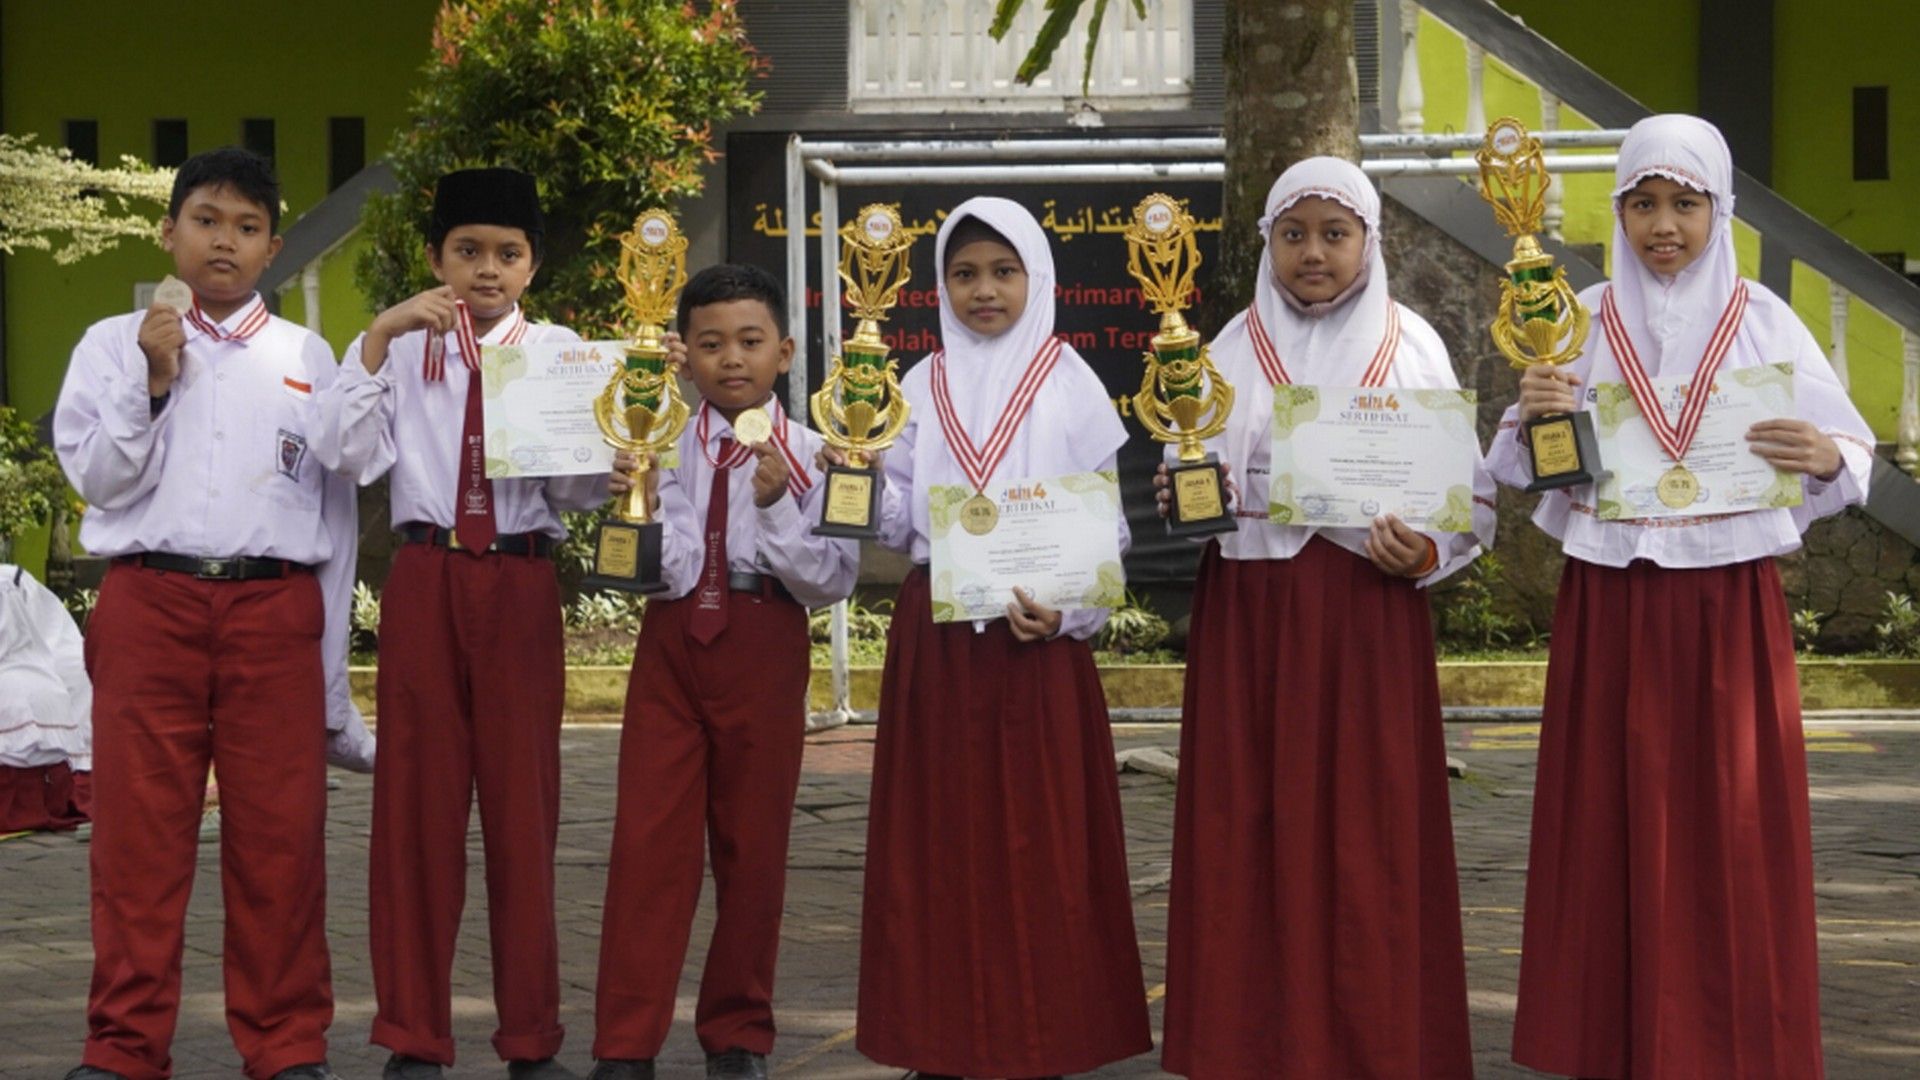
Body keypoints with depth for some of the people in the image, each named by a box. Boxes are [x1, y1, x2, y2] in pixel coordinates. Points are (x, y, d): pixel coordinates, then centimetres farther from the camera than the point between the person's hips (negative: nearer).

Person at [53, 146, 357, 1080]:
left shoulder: (307, 359, 11)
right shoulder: (114, 345, 9)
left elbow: (336, 516, 11)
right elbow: (97, 477, 0)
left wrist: (331, 668, 8)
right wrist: (152, 383, -12)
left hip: (275, 610, 1)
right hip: (147, 601, 0)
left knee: (280, 835, 0)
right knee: (138, 833, 1)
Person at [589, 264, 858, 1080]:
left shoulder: (809, 456, -1)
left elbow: (832, 583, -6)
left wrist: (778, 507, -17)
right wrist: (629, 502, -14)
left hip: (765, 649, -1)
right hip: (672, 638, 1)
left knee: (752, 843, 8)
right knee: (649, 839, -2)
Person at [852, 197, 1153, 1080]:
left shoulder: (1069, 384, 1)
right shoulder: (921, 388, 10)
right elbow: (896, 521, 9)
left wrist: (1068, 608, -15)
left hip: (1037, 635, -3)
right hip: (936, 635, 3)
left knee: (1039, 835, -3)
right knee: (940, 834, 3)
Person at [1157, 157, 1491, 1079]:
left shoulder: (1409, 345, 4)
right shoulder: (1236, 347, 10)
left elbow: (1468, 493, 2)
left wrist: (1426, 553, -16)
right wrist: (1182, 496, -12)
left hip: (1366, 613, -2)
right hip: (1250, 613, 2)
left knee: (1368, 833, -2)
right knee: (1251, 829, 0)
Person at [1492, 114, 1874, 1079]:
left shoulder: (1763, 322, 1)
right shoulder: (1581, 322, 4)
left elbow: (1848, 453, -1)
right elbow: (1520, 471, 4)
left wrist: (1827, 458, -23)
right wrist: (1530, 419, -17)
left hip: (1730, 612, -1)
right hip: (1607, 610, 1)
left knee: (1732, 833, 1)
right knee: (1611, 833, 2)